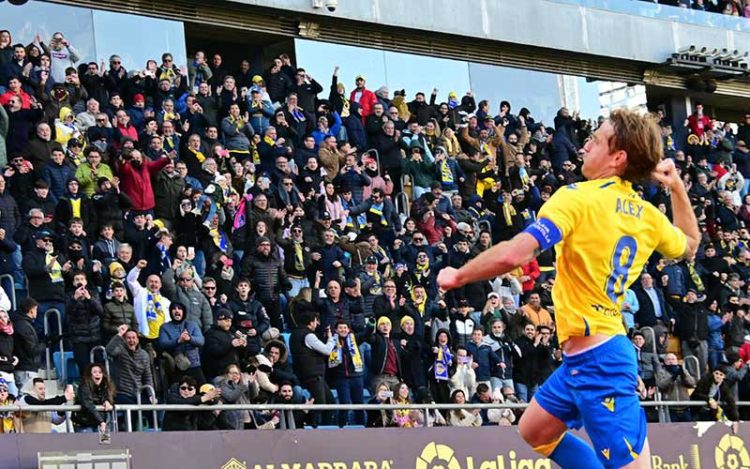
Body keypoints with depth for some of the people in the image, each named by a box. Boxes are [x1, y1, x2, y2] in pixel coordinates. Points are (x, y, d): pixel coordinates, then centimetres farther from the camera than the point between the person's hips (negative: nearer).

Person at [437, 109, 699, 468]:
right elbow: (689, 245, 29)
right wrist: (677, 186, 28)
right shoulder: (648, 216, 7)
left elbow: (515, 254, -26)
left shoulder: (578, 198, -15)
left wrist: (458, 276, -10)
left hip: (595, 357, -9)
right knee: (535, 429, 25)